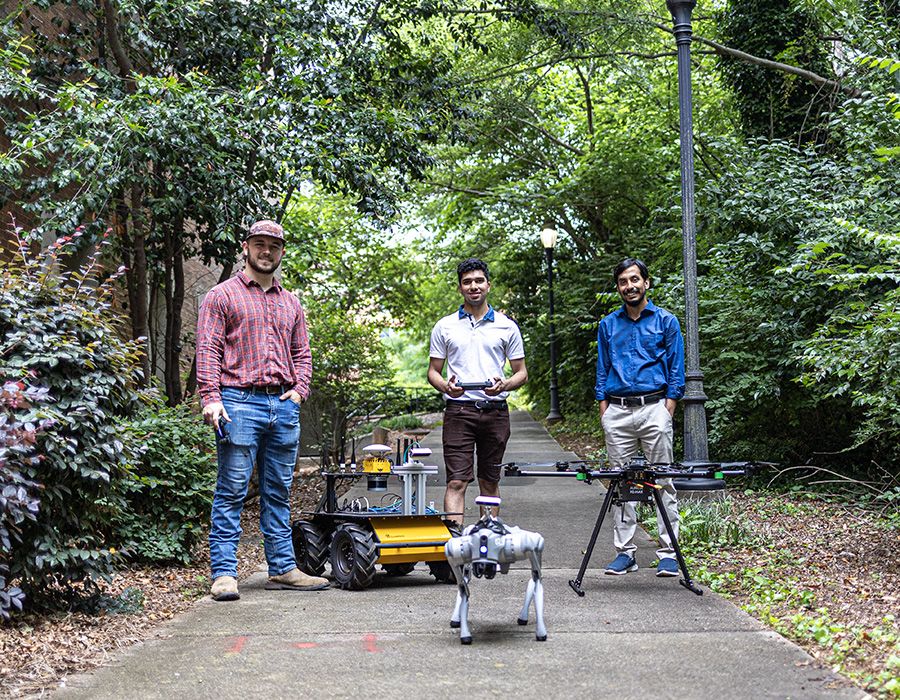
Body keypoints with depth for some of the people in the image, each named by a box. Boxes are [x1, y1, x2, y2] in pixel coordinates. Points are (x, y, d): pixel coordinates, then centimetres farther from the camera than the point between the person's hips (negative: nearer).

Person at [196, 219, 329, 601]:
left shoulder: (290, 303, 20)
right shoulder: (222, 296, 4)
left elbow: (301, 353, 23)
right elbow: (208, 350, -3)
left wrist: (299, 390, 6)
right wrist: (211, 398, -13)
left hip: (283, 405, 5)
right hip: (239, 403, -5)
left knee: (279, 492, 9)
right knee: (232, 491, -5)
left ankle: (282, 569, 13)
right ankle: (224, 573, -3)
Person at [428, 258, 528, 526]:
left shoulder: (507, 327, 8)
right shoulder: (444, 326, 8)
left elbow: (521, 373, 10)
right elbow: (433, 371, 10)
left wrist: (503, 385, -12)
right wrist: (446, 386, -12)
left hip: (495, 411, 1)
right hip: (459, 411, -1)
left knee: (489, 481, 10)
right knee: (457, 481, -10)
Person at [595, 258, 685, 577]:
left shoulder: (665, 321, 5)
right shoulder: (608, 325, 13)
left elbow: (676, 370, 3)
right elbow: (602, 370, 15)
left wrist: (668, 410, -5)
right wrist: (604, 410, 5)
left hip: (654, 407, -3)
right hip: (617, 411, 3)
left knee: (663, 480, -2)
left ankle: (668, 552, 2)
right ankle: (624, 551, 9)